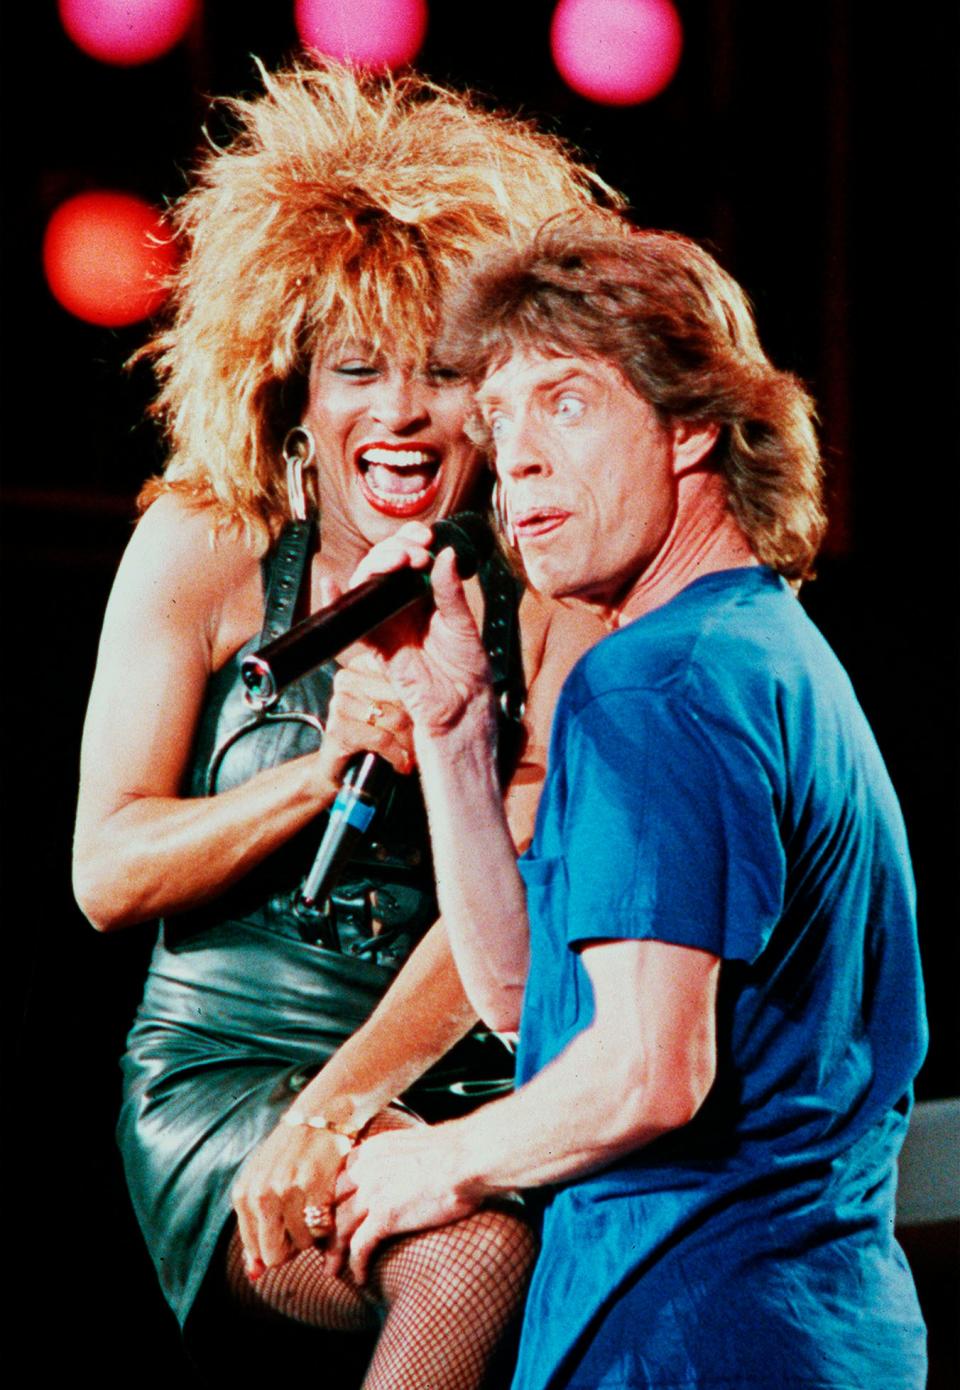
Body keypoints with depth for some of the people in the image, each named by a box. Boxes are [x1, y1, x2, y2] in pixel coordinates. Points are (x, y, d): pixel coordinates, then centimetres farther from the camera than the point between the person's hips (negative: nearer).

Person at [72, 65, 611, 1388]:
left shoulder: (556, 591, 1)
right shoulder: (206, 549, -1)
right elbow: (108, 875, -2)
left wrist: (344, 1095, -23)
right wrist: (327, 770, -18)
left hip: (470, 1090, 2)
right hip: (224, 1074, -2)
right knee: (471, 1259, -30)